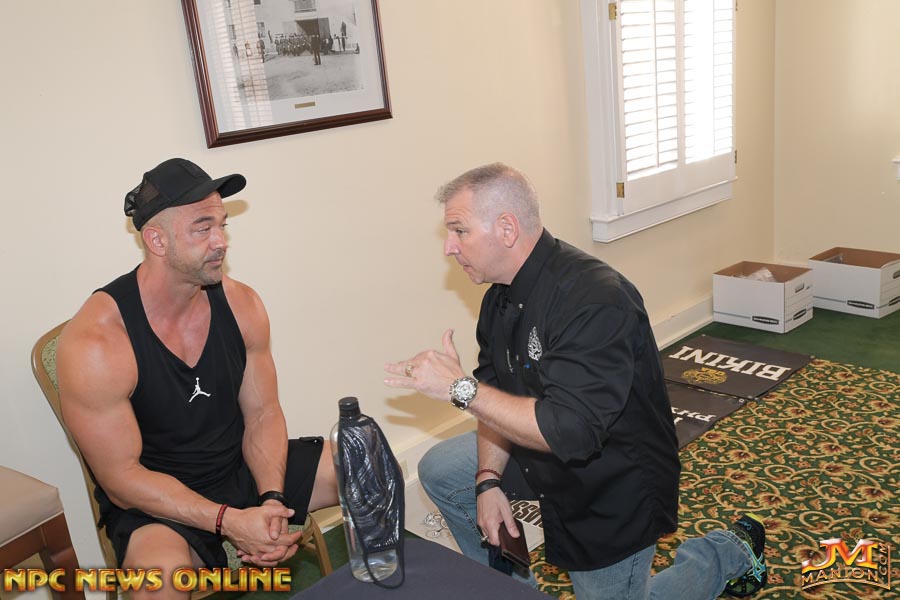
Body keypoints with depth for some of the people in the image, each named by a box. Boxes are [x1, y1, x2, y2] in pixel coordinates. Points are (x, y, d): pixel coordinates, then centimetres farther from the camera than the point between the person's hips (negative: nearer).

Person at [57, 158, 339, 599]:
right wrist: (230, 521, -27)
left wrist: (271, 501, -17)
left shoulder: (240, 304, -5)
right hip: (155, 503, -5)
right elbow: (122, 478, -18)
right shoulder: (95, 344, -22)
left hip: (243, 467, 5)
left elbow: (262, 414, 0)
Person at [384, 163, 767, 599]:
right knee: (439, 471, 5)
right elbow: (498, 396, 2)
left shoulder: (594, 300, -34)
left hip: (614, 482, -8)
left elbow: (570, 432, -40)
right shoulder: (500, 298, -4)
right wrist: (489, 481, -10)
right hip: (542, 449, 8)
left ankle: (732, 550, 29)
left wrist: (460, 387, -37)